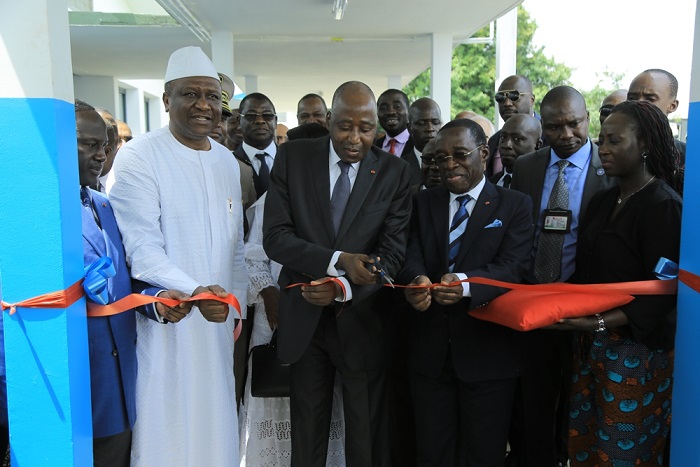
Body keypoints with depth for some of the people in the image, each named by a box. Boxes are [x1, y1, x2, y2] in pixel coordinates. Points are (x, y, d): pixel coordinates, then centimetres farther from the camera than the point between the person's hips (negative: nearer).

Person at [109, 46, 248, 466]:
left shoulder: (227, 161, 10)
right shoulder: (139, 158, -10)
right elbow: (142, 247, -16)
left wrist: (238, 307, 12)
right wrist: (194, 292, -30)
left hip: (217, 319, 6)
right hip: (165, 321, -5)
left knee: (216, 420, 15)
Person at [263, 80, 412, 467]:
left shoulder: (395, 173, -4)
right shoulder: (293, 157, -3)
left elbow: (392, 253, -6)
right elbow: (275, 237, -10)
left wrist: (343, 287, -22)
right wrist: (338, 260, -23)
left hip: (363, 321, 0)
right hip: (304, 318, 1)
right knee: (306, 434, 17)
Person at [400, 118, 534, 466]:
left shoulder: (515, 205, -1)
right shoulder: (422, 203, 8)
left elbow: (513, 267, -14)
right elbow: (412, 258, -4)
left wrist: (466, 282, -34)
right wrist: (416, 280, -29)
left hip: (488, 351, -2)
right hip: (429, 350, 3)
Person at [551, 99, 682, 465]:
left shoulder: (665, 206, -12)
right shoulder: (602, 201, 9)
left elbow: (663, 293, -17)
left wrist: (600, 323, -24)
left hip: (637, 350, -6)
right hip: (591, 345, 7)